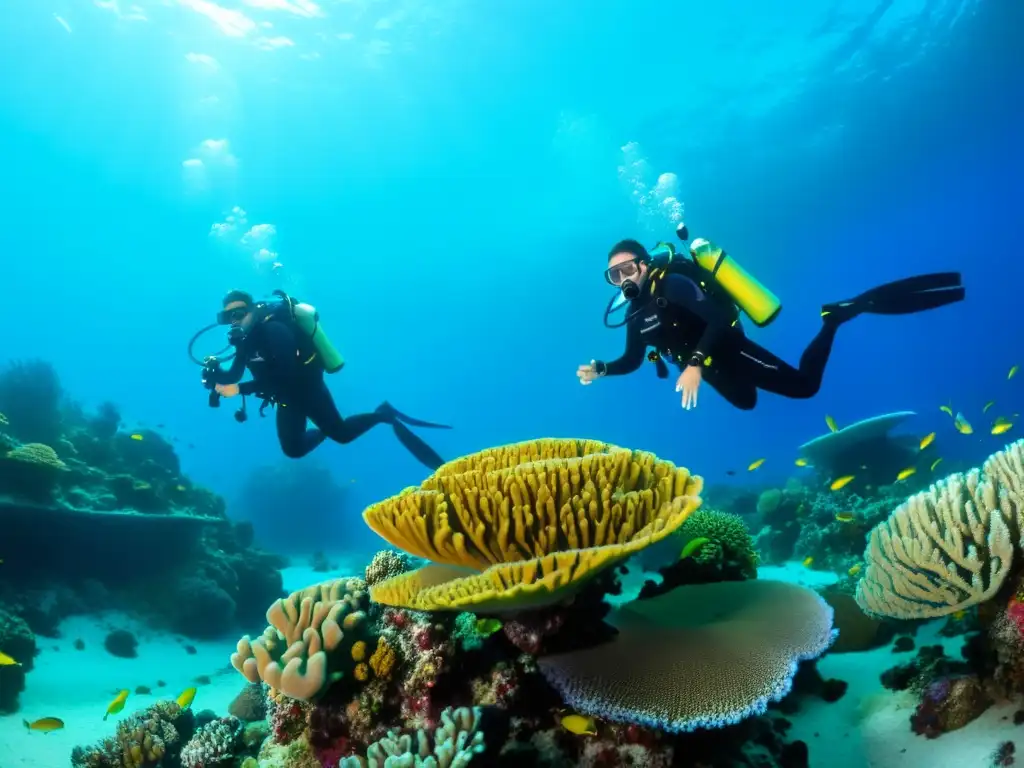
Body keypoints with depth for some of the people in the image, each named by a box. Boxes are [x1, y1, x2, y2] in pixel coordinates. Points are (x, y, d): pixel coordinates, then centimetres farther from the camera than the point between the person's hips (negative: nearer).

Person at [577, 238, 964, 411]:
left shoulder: (672, 283, -24)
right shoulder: (635, 312, 0)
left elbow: (720, 318, -36)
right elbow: (632, 360, 9)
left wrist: (695, 364, -46)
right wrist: (600, 370, -9)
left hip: (730, 351, -8)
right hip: (710, 366, 8)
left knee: (804, 384, -13)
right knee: (745, 402, 32)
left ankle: (837, 314, 4)